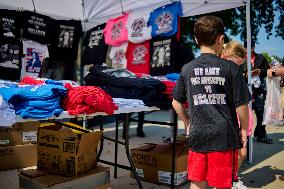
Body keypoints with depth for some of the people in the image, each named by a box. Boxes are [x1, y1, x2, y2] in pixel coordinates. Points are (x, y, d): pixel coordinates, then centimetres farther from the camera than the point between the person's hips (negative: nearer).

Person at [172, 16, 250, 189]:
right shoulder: (230, 67, -8)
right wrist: (244, 128, 9)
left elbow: (176, 103, 6)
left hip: (197, 136, 3)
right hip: (224, 136, -3)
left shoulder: (187, 69, 0)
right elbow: (241, 104, -6)